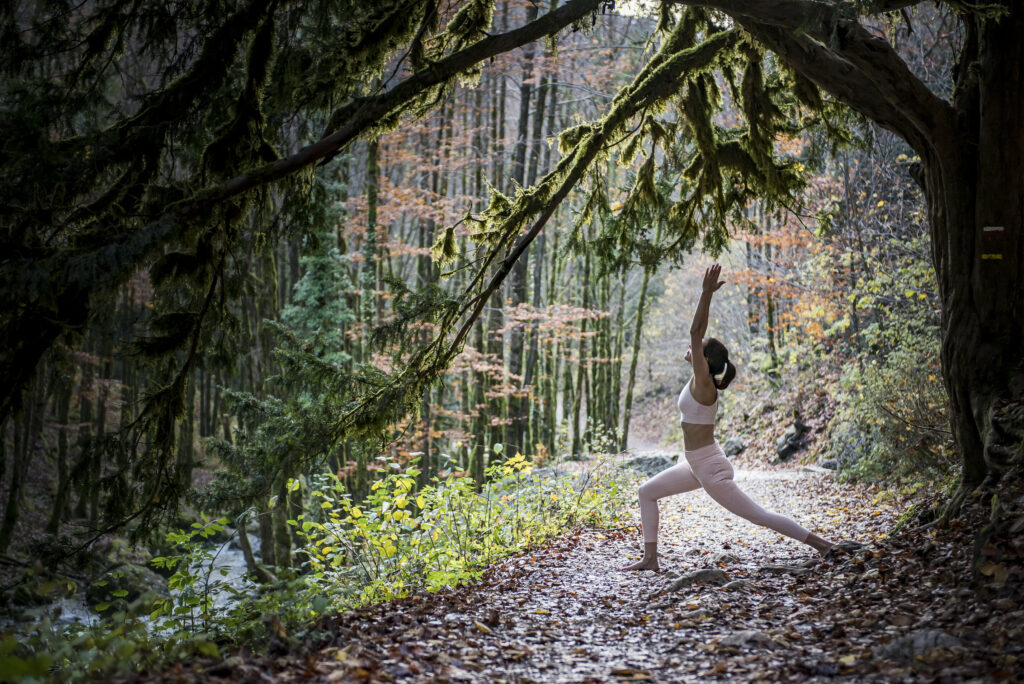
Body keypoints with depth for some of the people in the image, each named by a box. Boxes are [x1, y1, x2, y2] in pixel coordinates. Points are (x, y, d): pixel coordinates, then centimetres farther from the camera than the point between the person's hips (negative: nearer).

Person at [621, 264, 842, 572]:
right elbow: (699, 333, 8)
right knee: (647, 492, 12)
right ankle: (650, 558, 14)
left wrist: (706, 294, -32)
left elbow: (695, 333, -29)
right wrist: (706, 295, 11)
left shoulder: (703, 384, -20)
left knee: (757, 515, -1)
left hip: (712, 469, -10)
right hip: (698, 465, 10)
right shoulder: (700, 379, 3)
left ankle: (820, 543, 9)